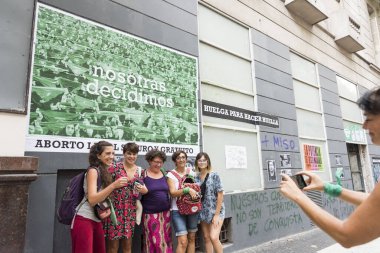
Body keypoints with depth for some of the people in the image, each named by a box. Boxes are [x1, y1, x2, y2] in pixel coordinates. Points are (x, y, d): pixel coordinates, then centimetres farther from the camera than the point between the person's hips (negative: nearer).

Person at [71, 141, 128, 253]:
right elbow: (92, 200, -21)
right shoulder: (93, 171, -13)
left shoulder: (106, 172, 11)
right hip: (84, 220, -8)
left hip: (97, 221, 8)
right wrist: (114, 185, -28)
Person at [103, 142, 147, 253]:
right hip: (115, 210, -3)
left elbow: (142, 190, 14)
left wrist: (145, 190, -8)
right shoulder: (114, 168, -7)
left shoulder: (140, 171, 5)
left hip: (130, 212, 4)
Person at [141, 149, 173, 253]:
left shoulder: (164, 173, 7)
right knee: (154, 240, 0)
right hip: (150, 213, -4)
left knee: (166, 239, 9)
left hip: (165, 212, 4)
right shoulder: (143, 174, -5)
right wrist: (142, 191, -20)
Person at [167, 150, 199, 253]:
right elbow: (173, 193, -15)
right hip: (178, 210, -4)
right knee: (183, 242, -10)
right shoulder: (171, 174, -5)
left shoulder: (191, 172, 7)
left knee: (192, 239, 12)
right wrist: (188, 189, -26)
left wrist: (196, 192, -3)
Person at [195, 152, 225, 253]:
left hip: (215, 211, -5)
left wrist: (217, 214, -14)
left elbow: (220, 195, -11)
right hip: (203, 212, 5)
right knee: (206, 238, 10)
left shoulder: (214, 175, -10)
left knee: (214, 237, -14)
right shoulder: (196, 178, 4)